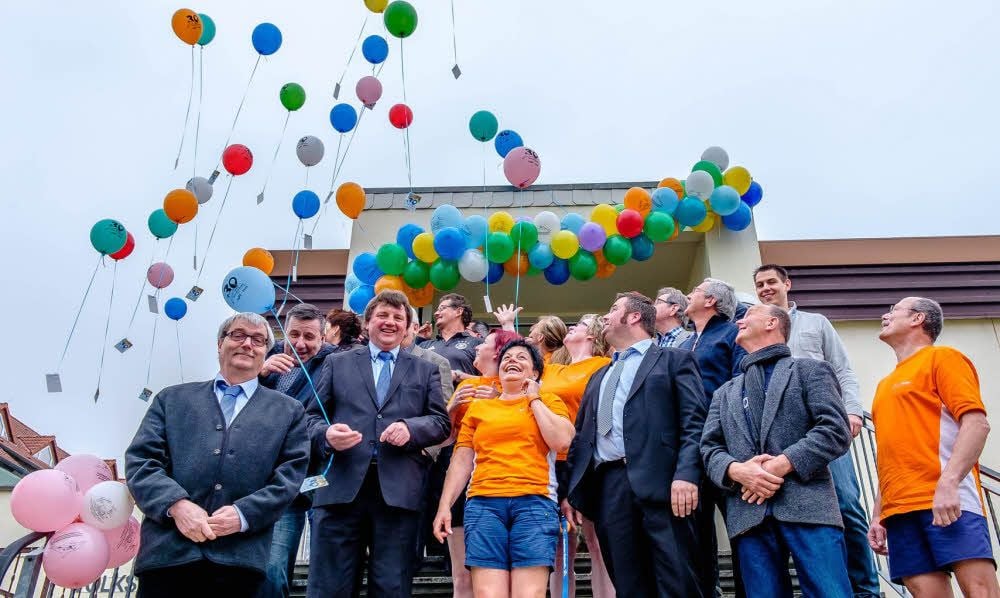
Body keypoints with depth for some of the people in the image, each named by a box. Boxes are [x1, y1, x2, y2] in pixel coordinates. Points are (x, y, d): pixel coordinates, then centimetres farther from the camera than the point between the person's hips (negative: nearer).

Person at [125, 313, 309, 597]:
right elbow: (140, 461, 5)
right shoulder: (172, 399, 15)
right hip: (167, 549, 1)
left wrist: (243, 514, -11)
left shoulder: (288, 411, 13)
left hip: (240, 556, 0)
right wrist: (176, 504, -12)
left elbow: (289, 476, 3)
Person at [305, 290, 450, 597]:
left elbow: (441, 422, 9)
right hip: (340, 486, 0)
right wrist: (326, 434, -12)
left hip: (399, 490, 0)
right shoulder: (336, 362, 17)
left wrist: (410, 428, -11)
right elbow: (312, 416, 11)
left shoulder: (426, 370, 18)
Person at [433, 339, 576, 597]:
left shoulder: (547, 401, 15)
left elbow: (562, 441, -3)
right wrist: (444, 506, 6)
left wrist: (534, 399, 6)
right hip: (484, 504, 2)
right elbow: (461, 460, 16)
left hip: (534, 502, -1)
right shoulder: (478, 407, 20)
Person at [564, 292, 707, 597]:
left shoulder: (674, 360, 10)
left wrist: (686, 474, -17)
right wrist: (572, 489, 15)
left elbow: (693, 422, -2)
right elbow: (582, 434, 24)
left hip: (658, 482, -5)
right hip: (607, 488, 5)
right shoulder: (599, 376, 29)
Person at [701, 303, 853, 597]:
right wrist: (735, 470, -10)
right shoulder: (725, 393, 25)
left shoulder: (810, 370, 13)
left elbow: (836, 429, -1)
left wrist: (783, 464, -12)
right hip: (749, 513, 4)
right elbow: (709, 447, 13)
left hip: (808, 505, -3)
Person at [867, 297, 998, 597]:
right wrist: (878, 515, 18)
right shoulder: (886, 384, 27)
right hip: (899, 510, 6)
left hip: (948, 502, -6)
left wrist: (948, 483, -21)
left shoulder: (942, 358, 7)